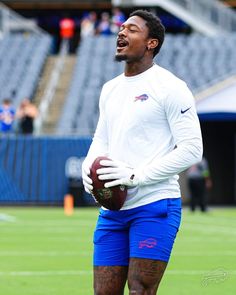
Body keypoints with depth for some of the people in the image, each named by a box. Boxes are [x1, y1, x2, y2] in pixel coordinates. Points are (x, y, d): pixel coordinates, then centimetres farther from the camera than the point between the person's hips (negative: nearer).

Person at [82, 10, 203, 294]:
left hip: (154, 206, -7)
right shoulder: (110, 89, 18)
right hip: (112, 209, 7)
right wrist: (88, 167, 2)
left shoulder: (170, 87, -6)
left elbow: (191, 149, -11)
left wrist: (135, 175, -17)